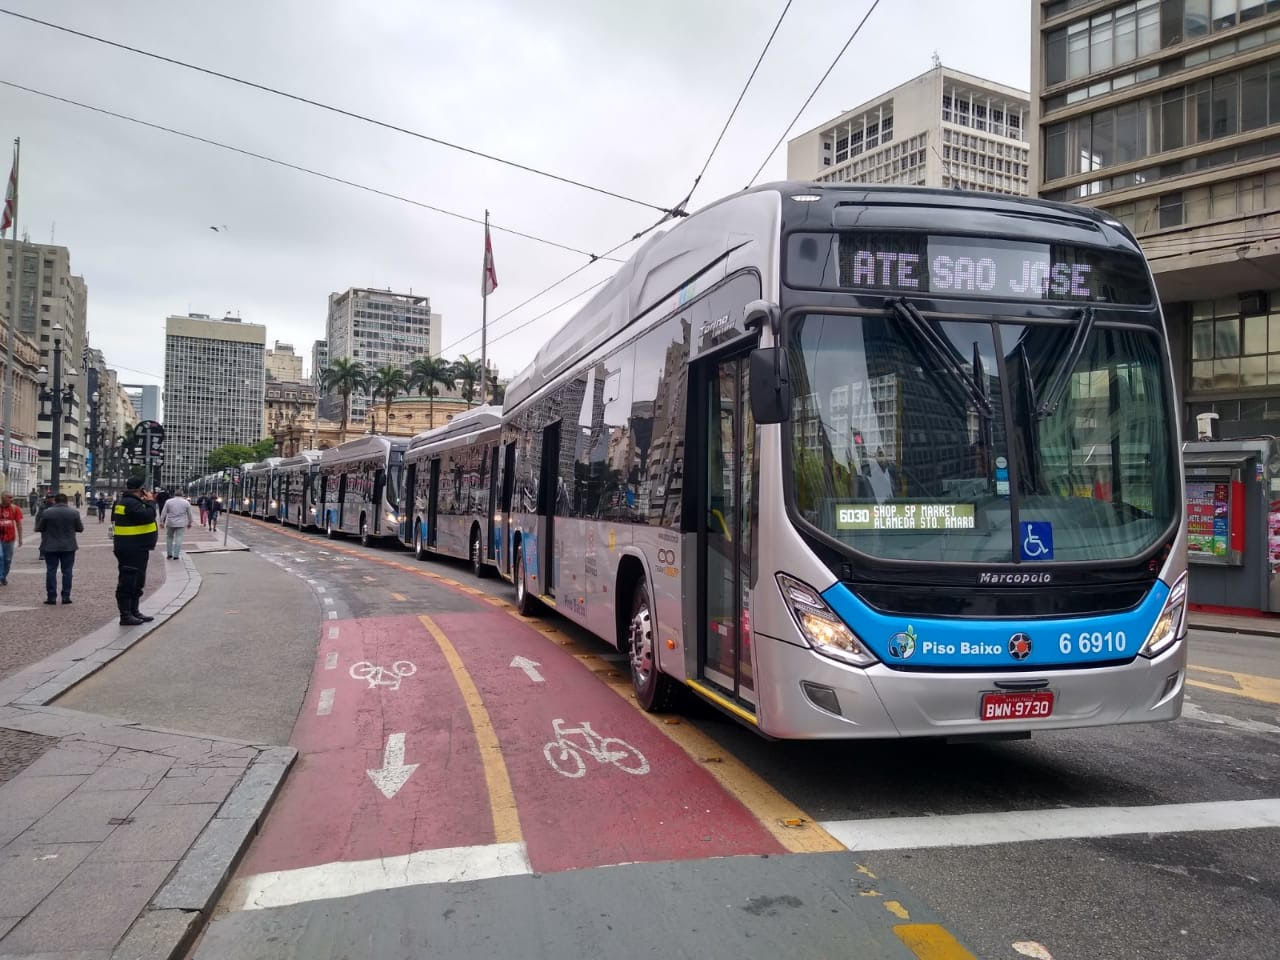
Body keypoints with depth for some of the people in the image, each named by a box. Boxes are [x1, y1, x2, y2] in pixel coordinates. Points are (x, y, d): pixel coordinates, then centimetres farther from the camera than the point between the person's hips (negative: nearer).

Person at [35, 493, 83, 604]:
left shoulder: (47, 512, -7)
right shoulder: (74, 512, -5)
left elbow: (38, 528, -1)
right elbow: (80, 528, 3)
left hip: (50, 547, -1)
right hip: (68, 547, 1)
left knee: (51, 571, 5)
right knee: (67, 571, 6)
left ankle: (51, 597, 5)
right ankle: (66, 597, 5)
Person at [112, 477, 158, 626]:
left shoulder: (125, 502, 17)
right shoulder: (131, 503, -18)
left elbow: (142, 516, 20)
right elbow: (148, 516, -28)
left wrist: (147, 503, 11)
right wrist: (150, 502, -13)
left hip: (136, 550, 11)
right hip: (131, 550, -11)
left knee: (137, 582, 19)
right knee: (128, 582, -6)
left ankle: (134, 611, 28)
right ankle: (125, 615, -2)